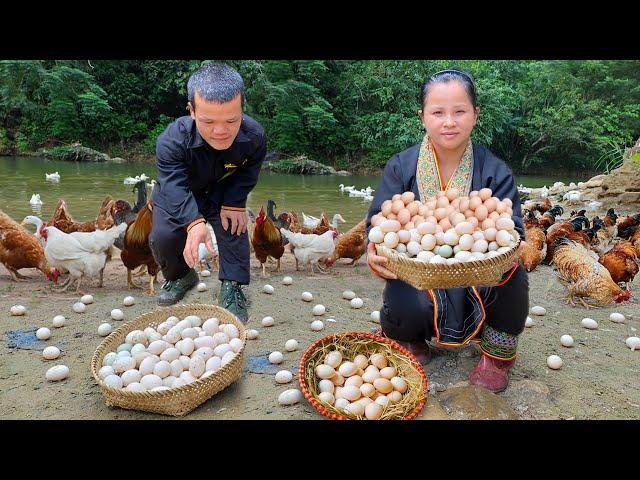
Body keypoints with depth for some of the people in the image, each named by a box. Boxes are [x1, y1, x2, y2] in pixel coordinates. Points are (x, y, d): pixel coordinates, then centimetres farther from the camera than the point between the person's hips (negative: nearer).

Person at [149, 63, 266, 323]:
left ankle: (232, 288, -3)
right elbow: (175, 187, -47)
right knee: (163, 237, -17)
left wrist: (234, 203, -25)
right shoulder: (171, 139, -39)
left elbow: (246, 174, -13)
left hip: (221, 192, 2)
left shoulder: (254, 136, -32)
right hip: (177, 195, -1)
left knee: (234, 227, -19)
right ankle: (180, 276, 13)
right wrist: (194, 222, -64)